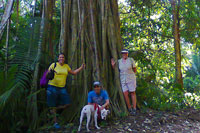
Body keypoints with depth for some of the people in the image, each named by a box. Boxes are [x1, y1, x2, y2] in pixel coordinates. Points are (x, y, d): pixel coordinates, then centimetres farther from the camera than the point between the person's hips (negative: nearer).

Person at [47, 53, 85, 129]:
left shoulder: (66, 66, 10)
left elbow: (73, 73, 19)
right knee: (54, 105, 2)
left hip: (62, 88, 5)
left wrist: (81, 67, 11)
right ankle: (55, 123, 16)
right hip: (53, 87, -5)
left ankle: (53, 111, 23)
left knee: (67, 104, -1)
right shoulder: (54, 65, -5)